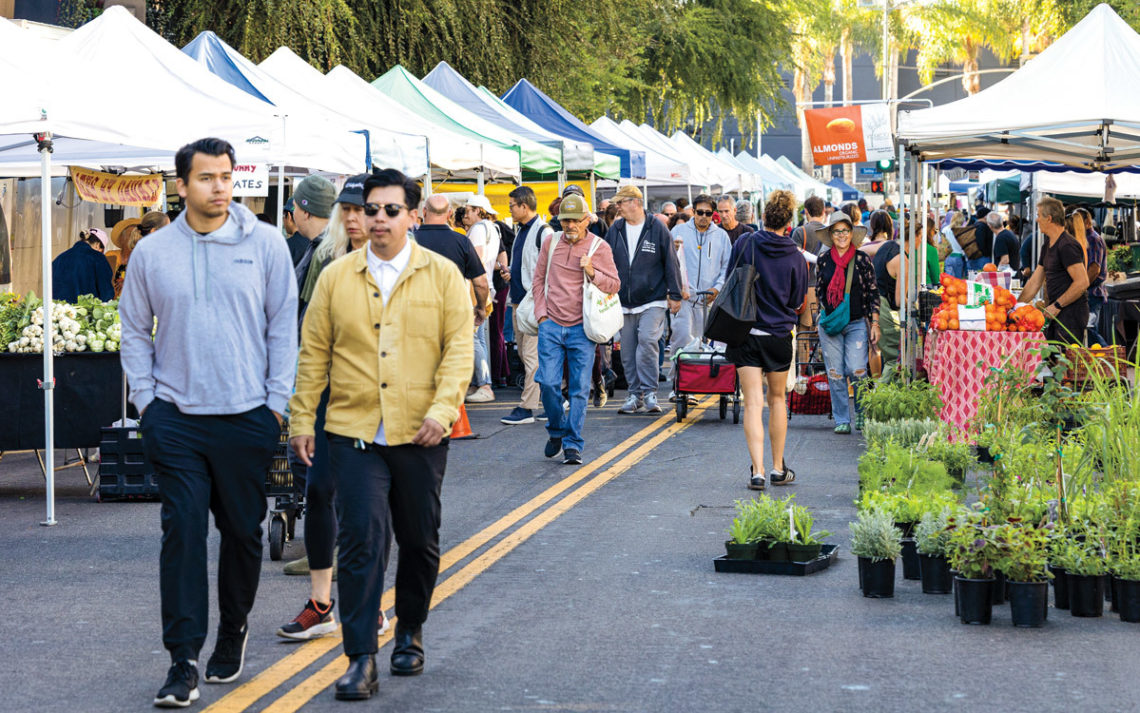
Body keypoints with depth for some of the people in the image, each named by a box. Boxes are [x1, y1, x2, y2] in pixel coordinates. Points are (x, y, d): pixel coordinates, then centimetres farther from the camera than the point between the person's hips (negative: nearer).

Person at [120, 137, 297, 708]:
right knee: (183, 531, -6)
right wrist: (146, 401, 3)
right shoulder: (152, 252, 4)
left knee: (243, 531, 9)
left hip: (247, 416, 0)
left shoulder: (264, 243, 1)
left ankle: (233, 631, 31)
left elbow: (284, 324, 3)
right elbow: (135, 331, 12)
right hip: (175, 418, 0)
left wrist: (277, 403, -2)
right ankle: (183, 661, -4)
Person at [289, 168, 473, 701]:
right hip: (354, 432, 0)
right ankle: (360, 660, -8)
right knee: (360, 540, -9)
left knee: (419, 541, 12)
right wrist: (301, 419, 4)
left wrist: (443, 407, -14)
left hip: (420, 435, 1)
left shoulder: (443, 275, 3)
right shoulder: (336, 277, 5)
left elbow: (459, 347, -1)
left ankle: (409, 634, 33)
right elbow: (314, 353, 8)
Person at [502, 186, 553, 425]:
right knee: (524, 354, 12)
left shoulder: (543, 232, -11)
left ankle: (527, 407, -8)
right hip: (519, 301, 10)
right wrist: (509, 273, 11)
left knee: (531, 354, -8)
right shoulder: (522, 231, 18)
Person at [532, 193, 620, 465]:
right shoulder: (550, 243, 9)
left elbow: (614, 285, 2)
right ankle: (556, 430, 19)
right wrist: (541, 313, 7)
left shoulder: (599, 247, 1)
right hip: (551, 325, 2)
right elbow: (539, 279, 17)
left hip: (581, 329, -2)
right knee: (548, 382, -6)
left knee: (579, 388, -4)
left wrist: (592, 273, -16)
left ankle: (573, 444, 1)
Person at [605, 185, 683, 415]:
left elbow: (671, 263, 2)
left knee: (647, 341, -19)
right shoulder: (615, 231, 9)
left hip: (652, 301, -4)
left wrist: (675, 295, 0)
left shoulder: (657, 230, -1)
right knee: (628, 351, 5)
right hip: (624, 303, 4)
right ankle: (635, 395, 15)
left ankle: (649, 392, -9)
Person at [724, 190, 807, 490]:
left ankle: (757, 470, -12)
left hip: (745, 332, 0)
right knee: (777, 400, 16)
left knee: (753, 403, -1)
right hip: (779, 336, 0)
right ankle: (778, 468, 24)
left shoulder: (744, 244, -7)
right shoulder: (795, 257, -7)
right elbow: (798, 302, 5)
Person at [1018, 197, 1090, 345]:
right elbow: (1034, 282, 20)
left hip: (1071, 314, -10)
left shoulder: (1068, 246, -15)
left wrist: (1057, 305, -18)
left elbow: (1082, 282, -22)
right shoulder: (1048, 246, 16)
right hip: (1057, 313, 10)